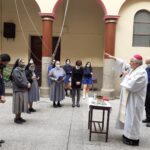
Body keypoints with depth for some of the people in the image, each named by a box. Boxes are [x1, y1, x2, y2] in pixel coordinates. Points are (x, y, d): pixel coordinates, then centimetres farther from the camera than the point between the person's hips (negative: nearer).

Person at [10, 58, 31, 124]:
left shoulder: (23, 70, 13)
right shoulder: (16, 70, -14)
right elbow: (19, 81, -20)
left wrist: (28, 83, -2)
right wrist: (27, 85, -11)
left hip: (24, 90, 8)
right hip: (18, 90, -8)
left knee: (22, 104, 13)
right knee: (18, 105, 0)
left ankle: (19, 117, 24)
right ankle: (16, 118, 12)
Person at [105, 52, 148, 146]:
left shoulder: (141, 73, -22)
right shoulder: (133, 69, 7)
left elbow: (131, 86, -29)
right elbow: (123, 64, 20)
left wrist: (127, 76, -13)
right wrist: (112, 58, 18)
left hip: (134, 100, -10)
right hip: (129, 99, 10)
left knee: (132, 118, -2)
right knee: (129, 117, 17)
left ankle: (133, 139, 9)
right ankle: (129, 134, 30)